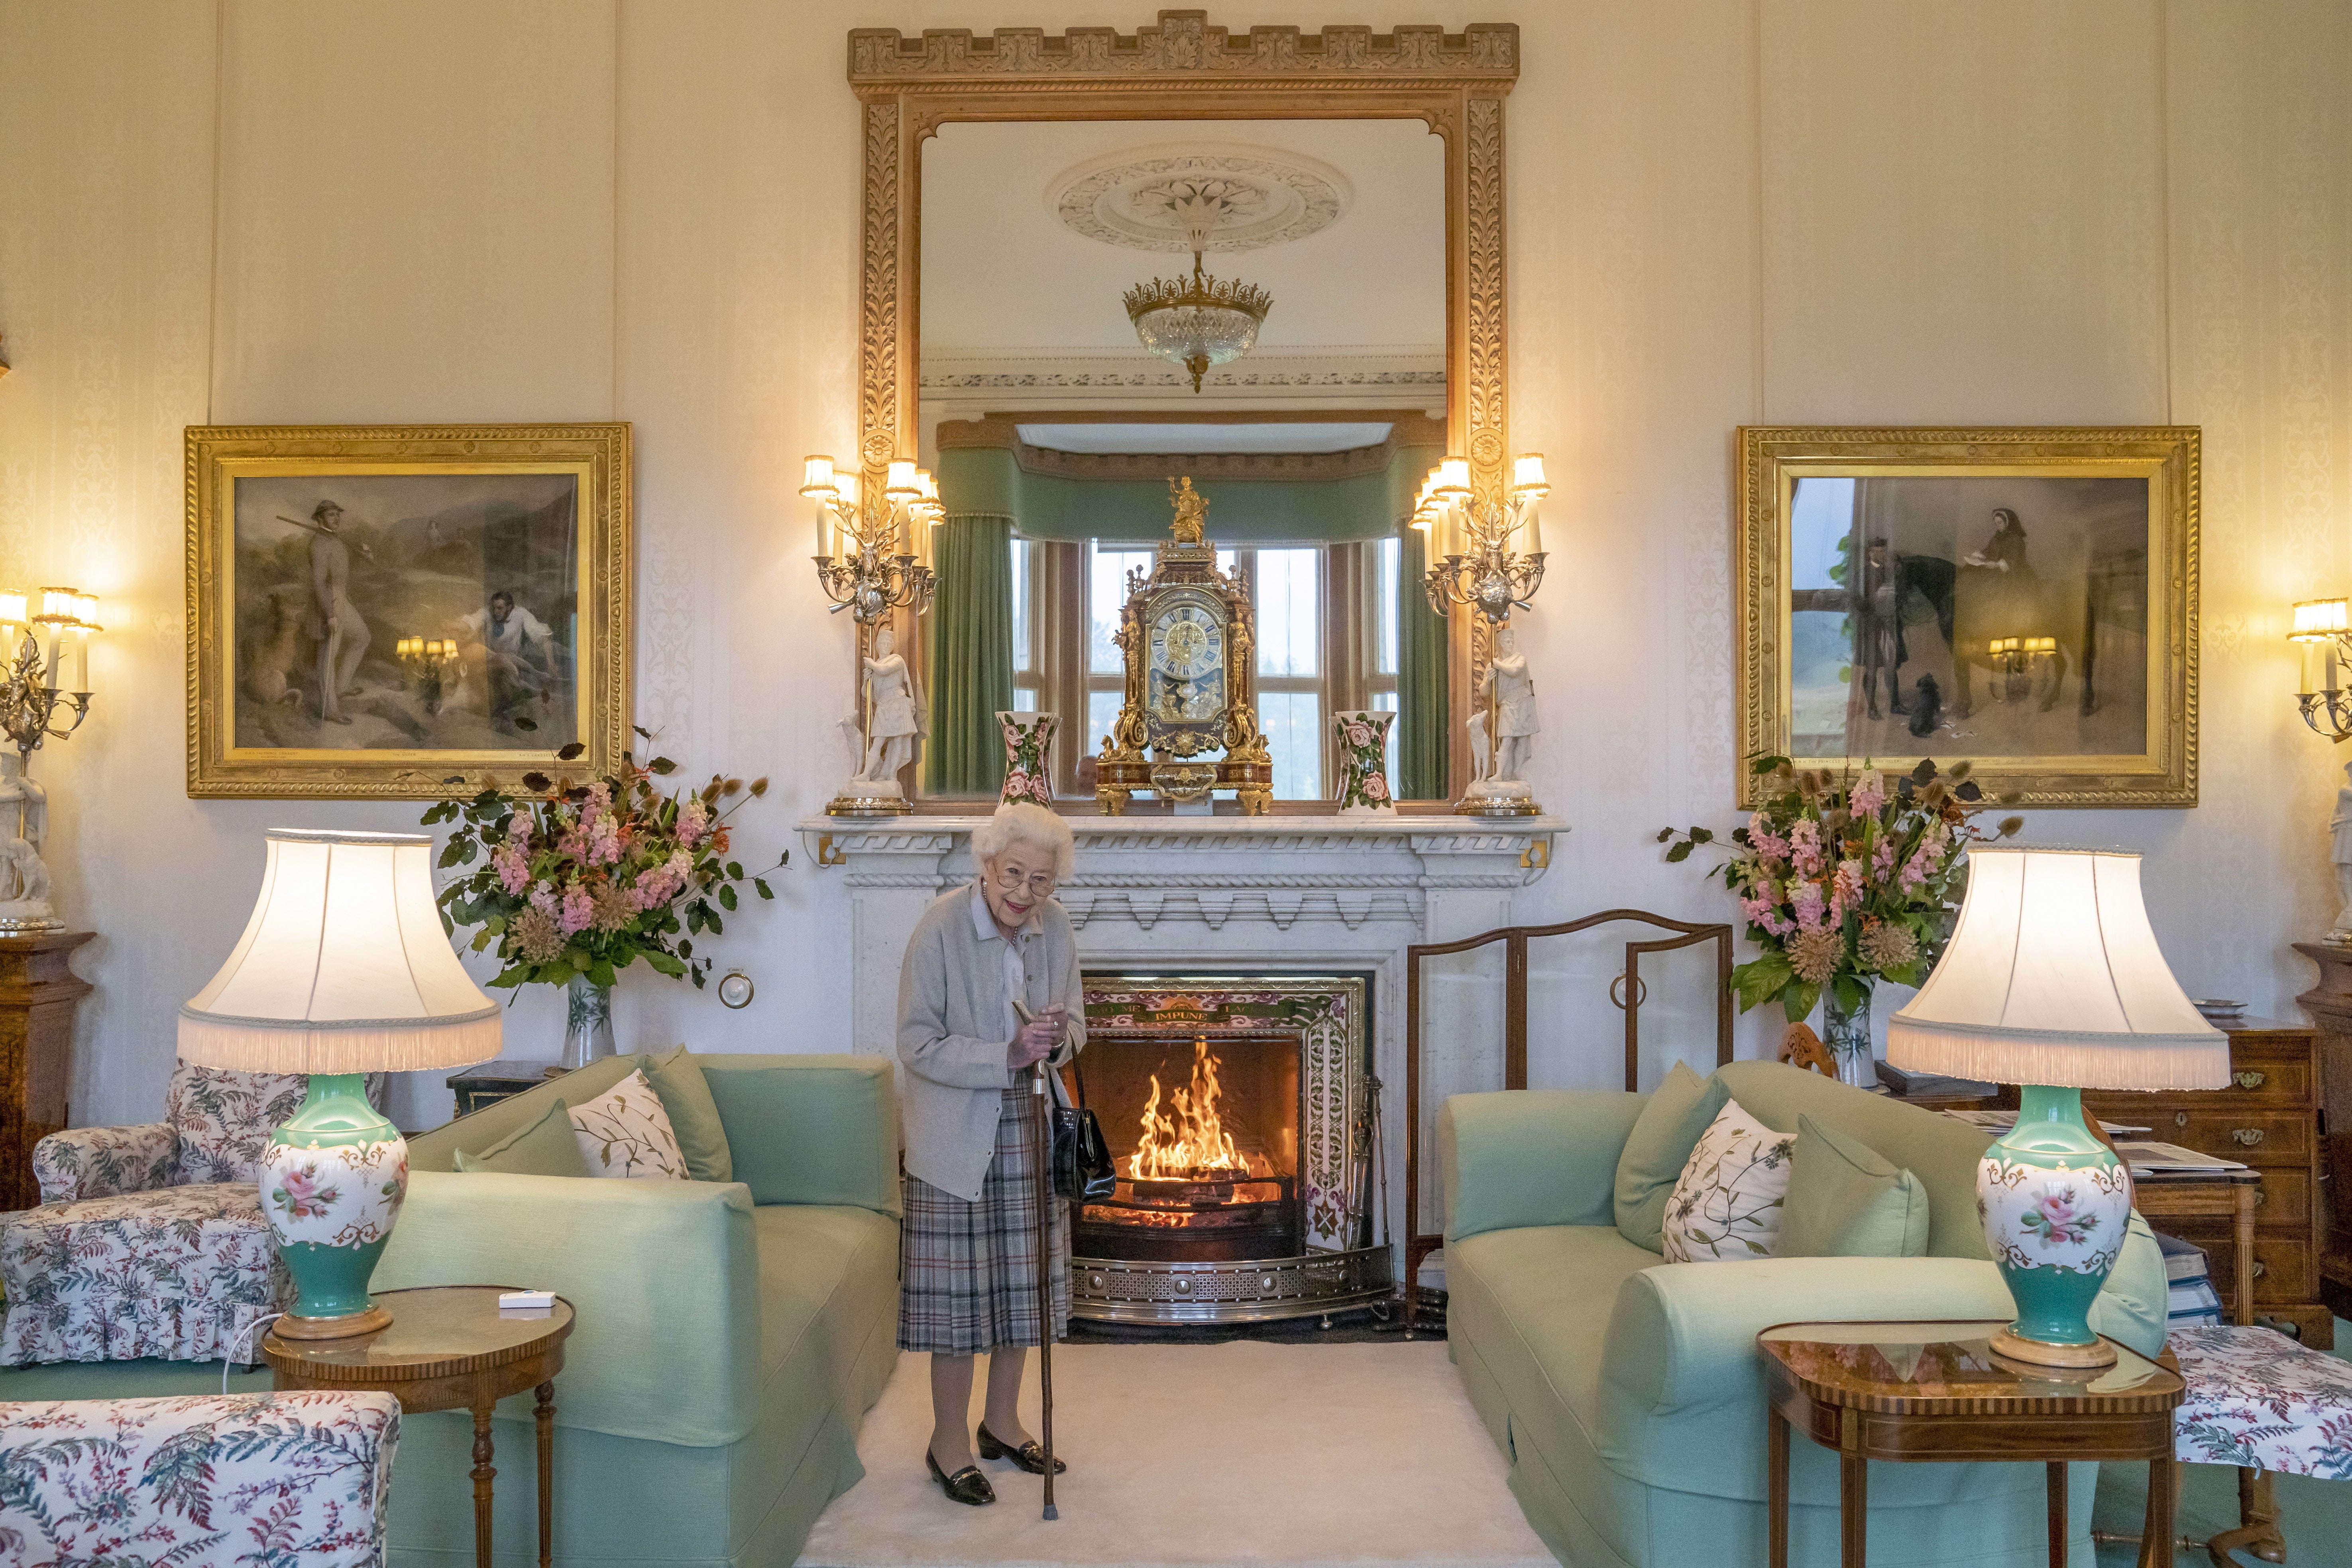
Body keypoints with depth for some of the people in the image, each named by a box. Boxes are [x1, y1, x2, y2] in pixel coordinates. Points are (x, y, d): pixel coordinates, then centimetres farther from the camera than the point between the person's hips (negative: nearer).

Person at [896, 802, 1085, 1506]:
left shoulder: (1054, 927, -2)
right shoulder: (940, 928, -17)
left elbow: (1076, 1020, 10)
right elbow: (919, 1046, -17)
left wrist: (1059, 1038, -14)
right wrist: (1008, 1056, -27)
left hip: (1029, 1130, 5)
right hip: (956, 1136, -5)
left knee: (1023, 1281, 14)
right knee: (959, 1289, 1)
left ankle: (1002, 1421, 32)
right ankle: (948, 1441, 18)